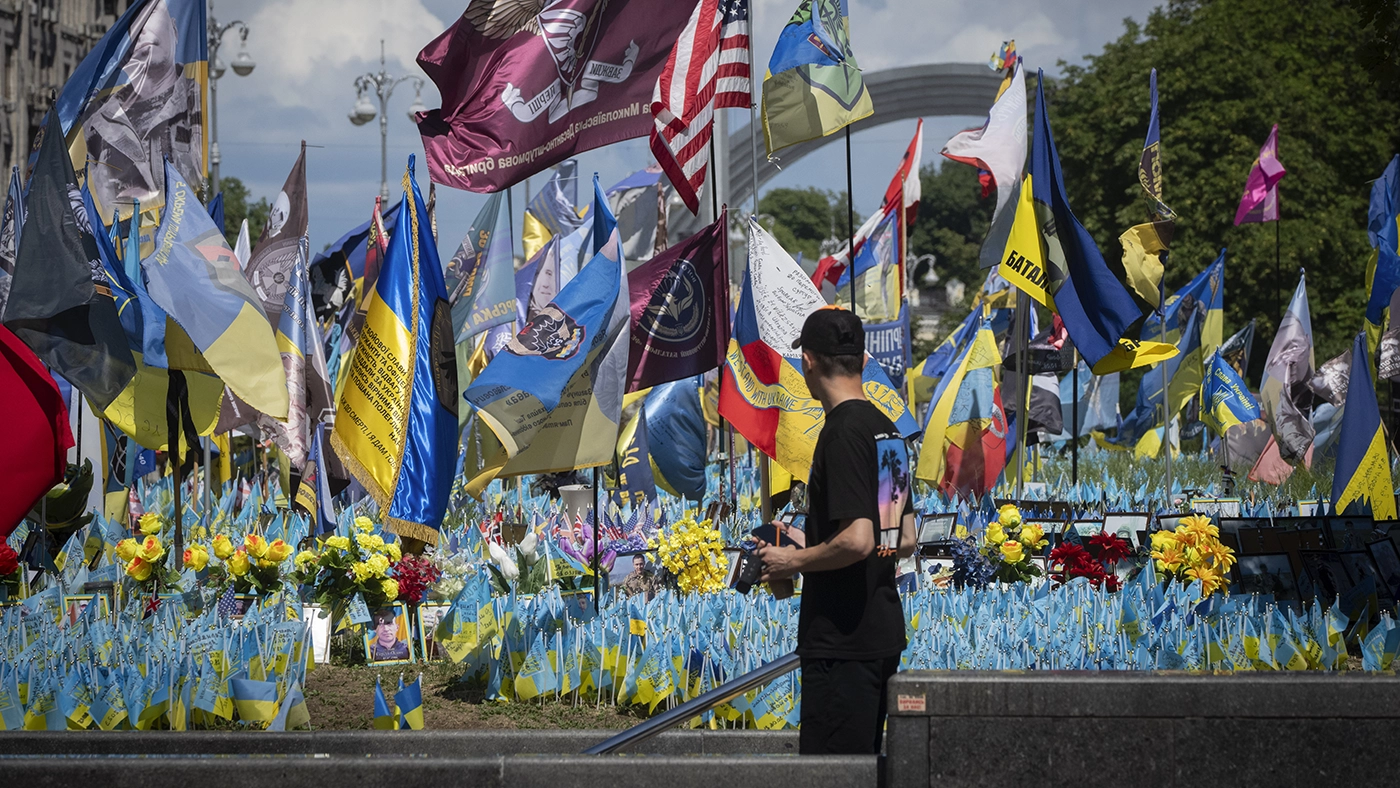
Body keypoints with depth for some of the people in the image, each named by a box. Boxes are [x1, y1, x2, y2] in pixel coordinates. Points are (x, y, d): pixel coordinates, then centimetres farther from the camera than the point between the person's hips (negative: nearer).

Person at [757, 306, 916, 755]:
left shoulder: (842, 432, -16)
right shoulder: (889, 431, 13)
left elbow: (856, 540, -24)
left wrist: (793, 561, -9)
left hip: (842, 638, -10)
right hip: (884, 630, 10)